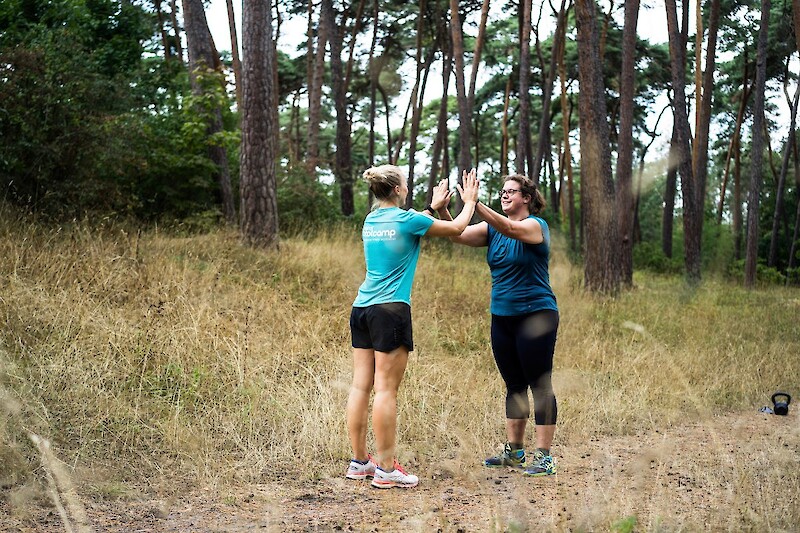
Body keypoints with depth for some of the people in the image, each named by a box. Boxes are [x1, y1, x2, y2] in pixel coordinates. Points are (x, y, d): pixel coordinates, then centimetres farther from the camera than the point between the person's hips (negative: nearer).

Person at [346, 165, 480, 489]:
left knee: (361, 386, 8)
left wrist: (433, 207, 41)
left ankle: (359, 462, 13)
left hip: (361, 308, 8)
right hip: (390, 311, -7)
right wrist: (470, 202, 23)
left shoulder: (371, 219, 12)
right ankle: (385, 469, -3)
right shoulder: (408, 220, -7)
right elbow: (456, 229, 6)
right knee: (386, 389, -6)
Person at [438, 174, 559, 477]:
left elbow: (509, 229, -29)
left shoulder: (536, 225, -9)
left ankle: (544, 457, -3)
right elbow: (459, 235, -2)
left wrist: (474, 204, -39)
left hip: (536, 314, -7)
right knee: (514, 386, 13)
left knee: (540, 385, -5)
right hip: (502, 316, 7)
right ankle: (514, 452, 21)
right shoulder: (492, 229, 10)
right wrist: (442, 209, -20)